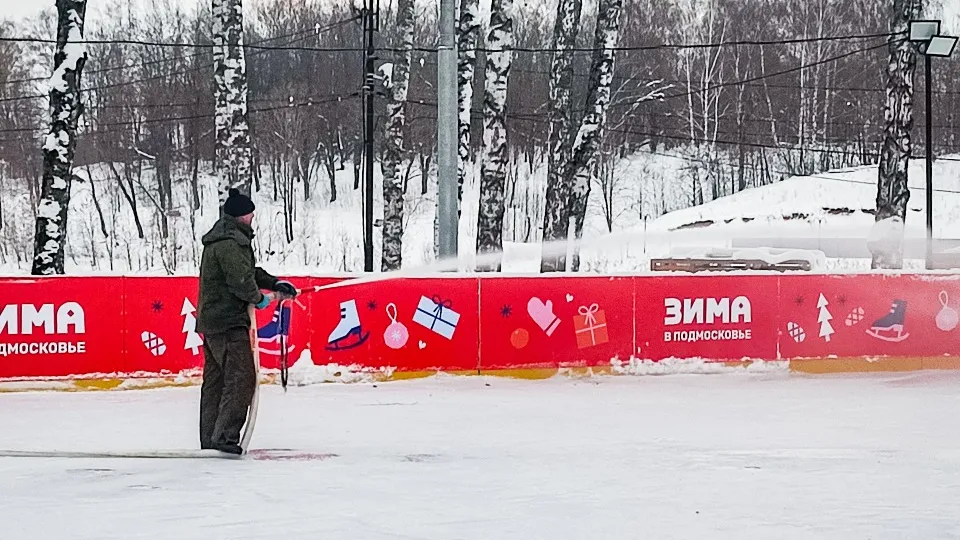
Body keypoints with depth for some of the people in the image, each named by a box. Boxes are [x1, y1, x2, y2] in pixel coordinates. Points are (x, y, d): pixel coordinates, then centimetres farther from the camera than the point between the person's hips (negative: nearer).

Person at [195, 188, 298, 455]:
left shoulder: (221, 240, 19)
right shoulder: (230, 243, -16)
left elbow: (250, 270, 24)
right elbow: (241, 280, -22)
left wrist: (275, 283, 15)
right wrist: (260, 298, -4)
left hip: (211, 321, 11)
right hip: (228, 322, -11)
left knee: (215, 380, 14)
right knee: (241, 376, -12)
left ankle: (210, 439, 18)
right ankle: (225, 436, -18)